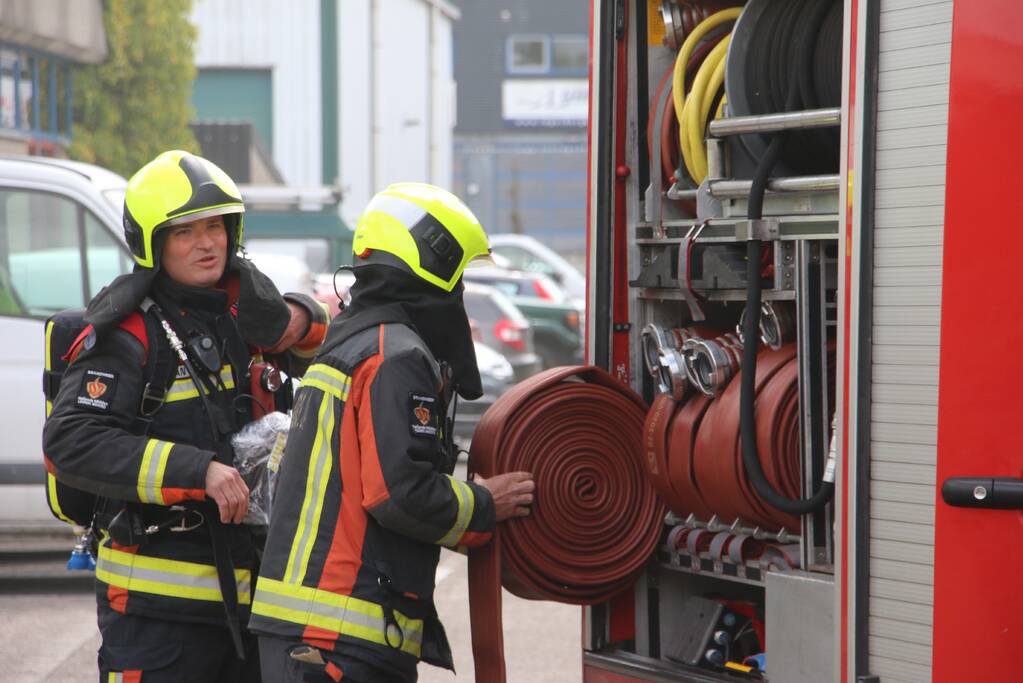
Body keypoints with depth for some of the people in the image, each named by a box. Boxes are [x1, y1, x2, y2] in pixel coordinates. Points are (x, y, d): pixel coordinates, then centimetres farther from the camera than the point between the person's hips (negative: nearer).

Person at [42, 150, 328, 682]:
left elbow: (317, 359, 27)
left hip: (247, 587, 7)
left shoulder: (243, 299, 8)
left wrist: (301, 323, 1)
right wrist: (198, 471, -29)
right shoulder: (128, 333, -13)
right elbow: (70, 442, -24)